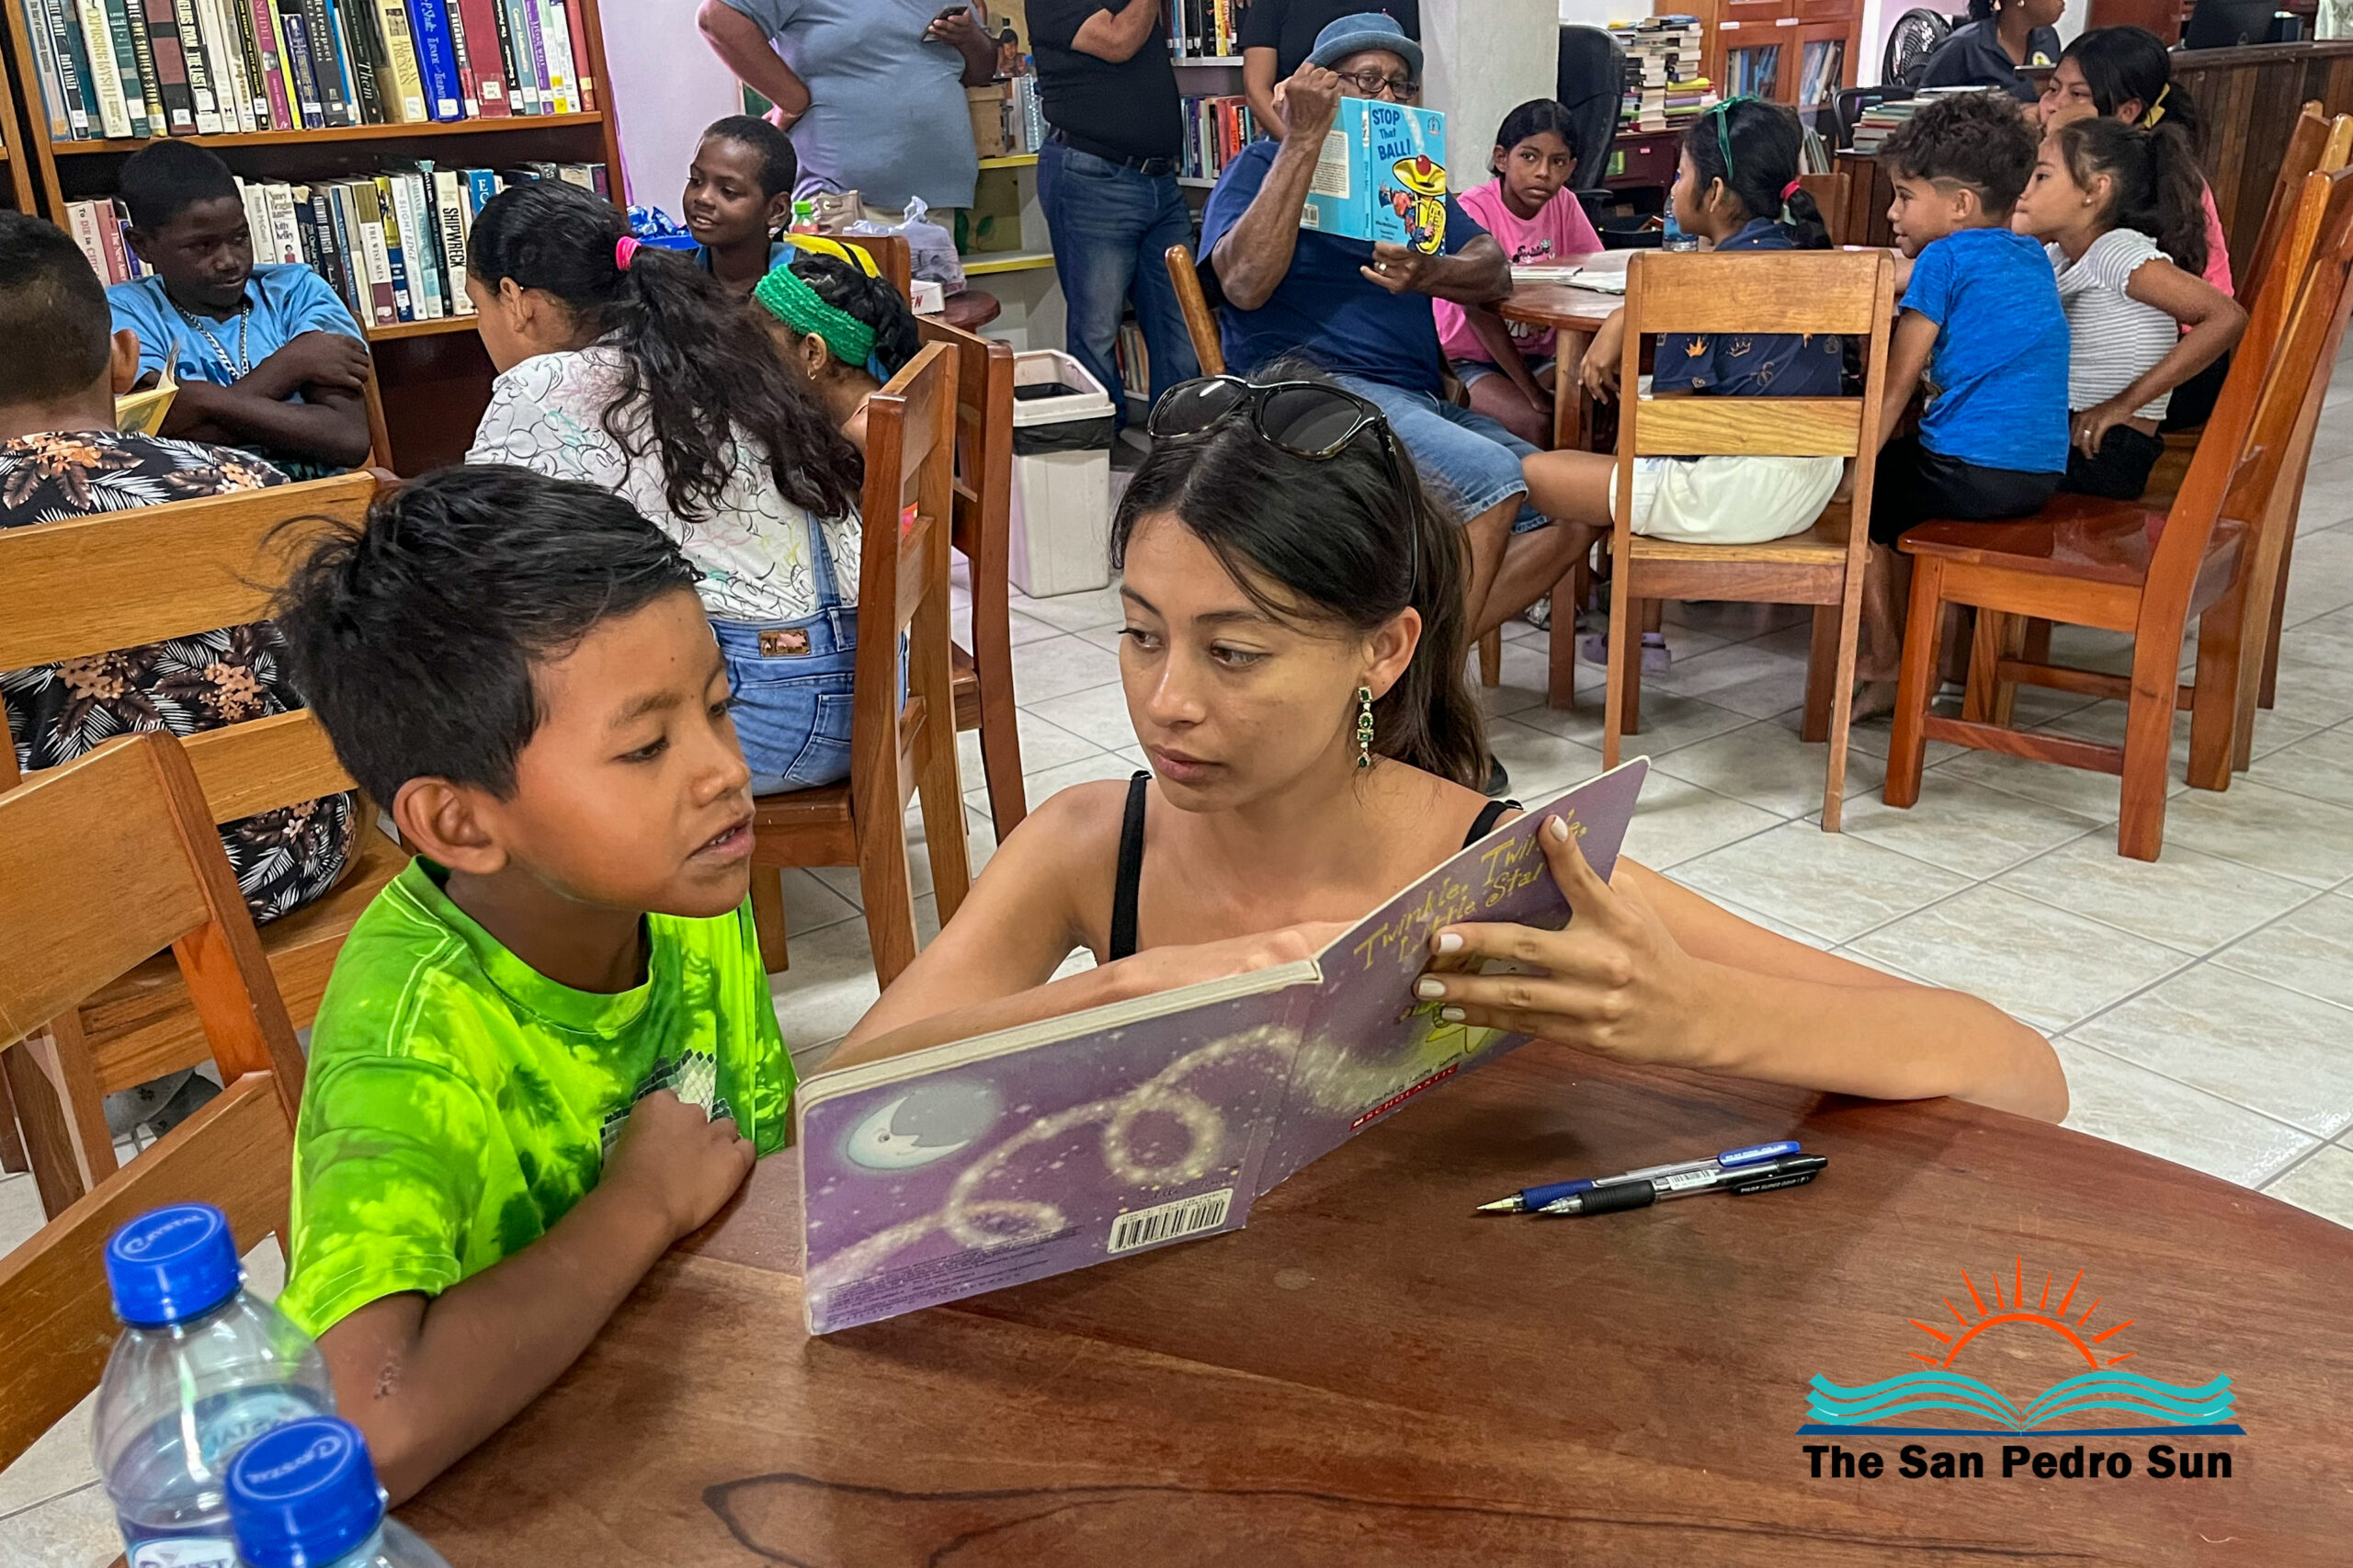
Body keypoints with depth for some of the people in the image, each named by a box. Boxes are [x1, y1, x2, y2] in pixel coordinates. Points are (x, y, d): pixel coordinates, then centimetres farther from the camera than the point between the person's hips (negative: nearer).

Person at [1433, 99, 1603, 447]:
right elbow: (1478, 312, -22)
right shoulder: (1475, 208, -17)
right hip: (1468, 362, -5)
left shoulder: (1564, 205, 1)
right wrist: (1534, 392, -25)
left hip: (1534, 355, 5)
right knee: (1537, 423, -29)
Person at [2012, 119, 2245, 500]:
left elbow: (2227, 317, -21)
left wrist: (2126, 402, -19)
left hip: (2103, 454, -8)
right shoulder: (2059, 257, 13)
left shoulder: (2117, 251, -13)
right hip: (2065, 437, 8)